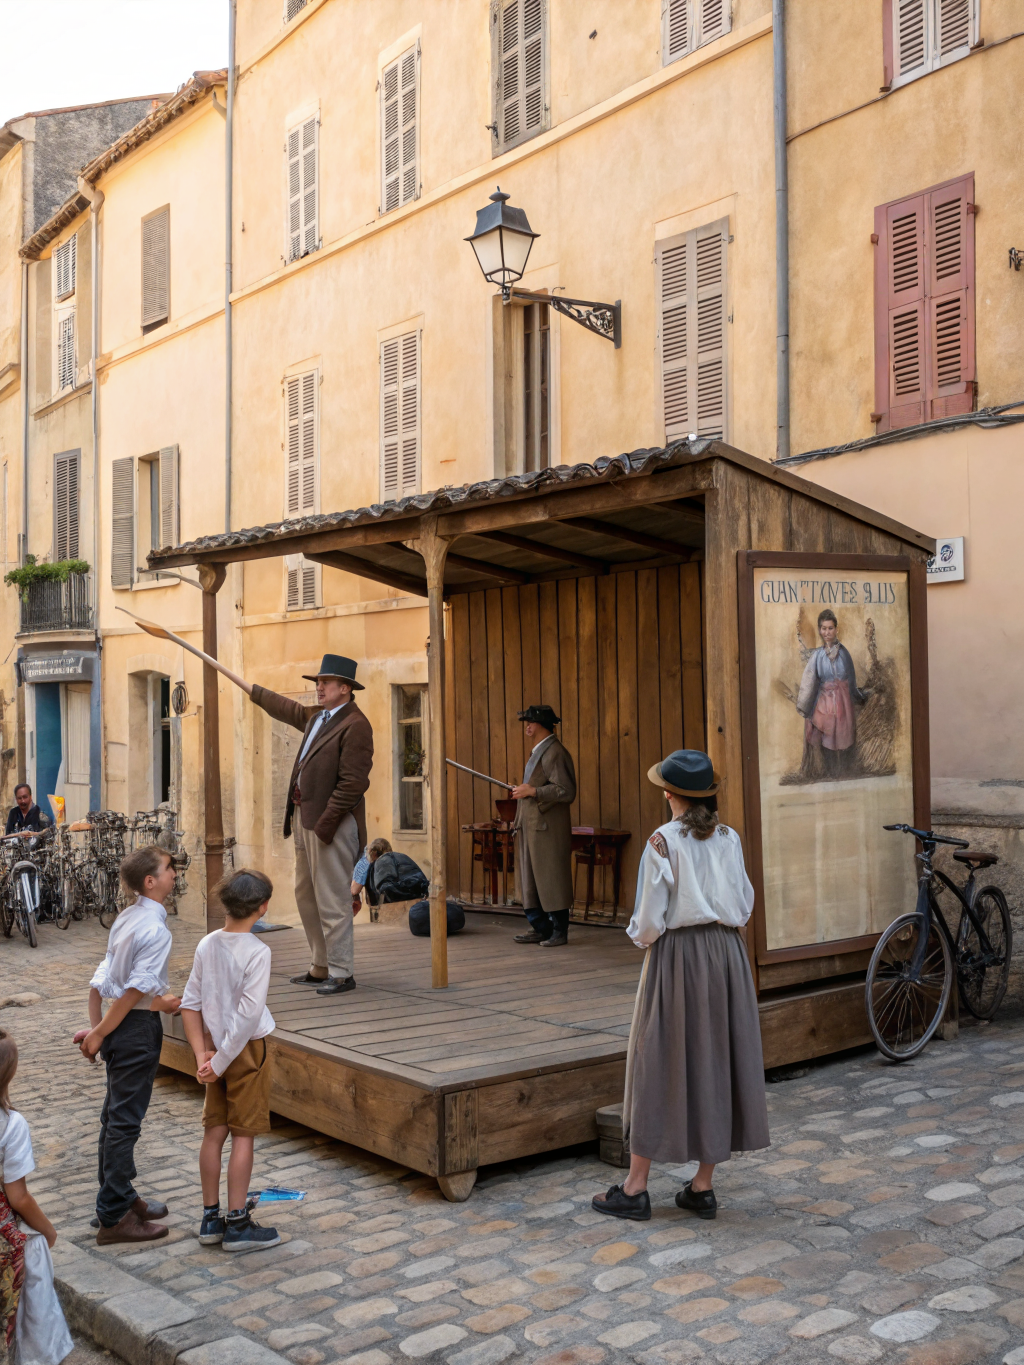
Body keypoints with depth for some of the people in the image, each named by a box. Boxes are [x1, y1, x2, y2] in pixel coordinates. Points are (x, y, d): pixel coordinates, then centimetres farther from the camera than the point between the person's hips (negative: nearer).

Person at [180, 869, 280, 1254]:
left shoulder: (207, 945, 0)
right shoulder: (257, 952, -19)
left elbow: (190, 1005, 2)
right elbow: (248, 1016, -22)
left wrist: (203, 1053, 2)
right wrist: (220, 1061, -14)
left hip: (216, 1048, 6)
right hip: (248, 1049, -6)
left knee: (214, 1132, 11)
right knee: (243, 1134, 2)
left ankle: (211, 1218, 21)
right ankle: (237, 1224, 9)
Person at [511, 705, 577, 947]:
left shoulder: (556, 754, -14)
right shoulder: (537, 752, 17)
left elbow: (566, 791, -22)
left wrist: (532, 791, -21)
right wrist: (523, 789, 18)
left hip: (548, 828, -10)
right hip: (530, 827, 10)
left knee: (551, 879, -2)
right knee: (529, 879, 12)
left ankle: (559, 931, 7)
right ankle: (540, 928, 20)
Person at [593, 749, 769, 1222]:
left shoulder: (664, 841, -13)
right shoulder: (729, 839, 3)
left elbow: (650, 918, -13)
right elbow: (745, 904, 7)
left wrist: (640, 935, 6)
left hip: (677, 955, -5)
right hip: (727, 953, 5)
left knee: (658, 1061, 3)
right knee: (718, 1058, 10)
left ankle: (635, 1188, 9)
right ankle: (703, 1187, 16)